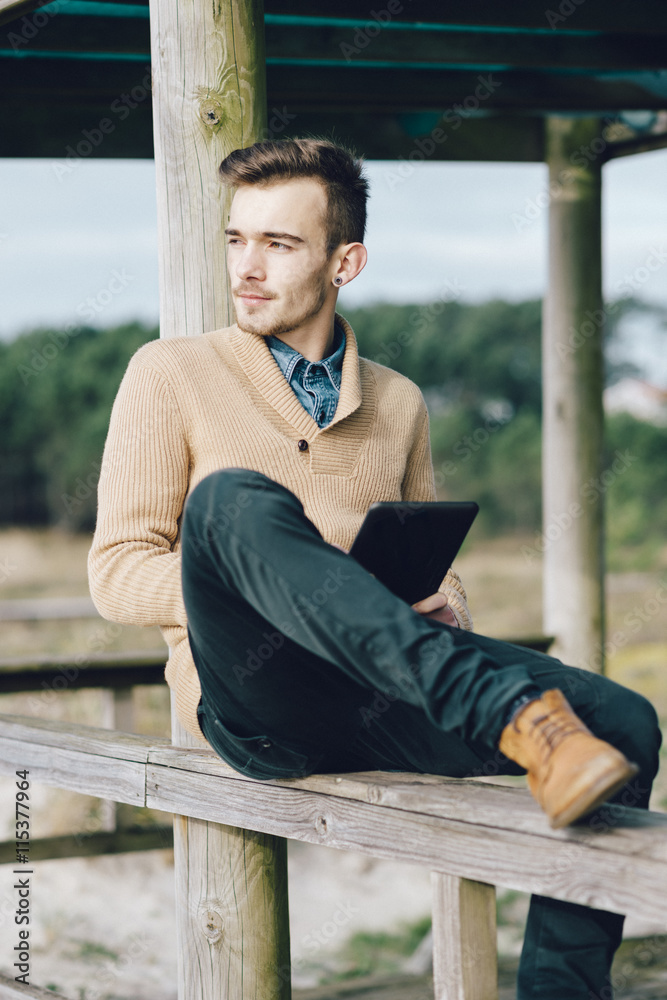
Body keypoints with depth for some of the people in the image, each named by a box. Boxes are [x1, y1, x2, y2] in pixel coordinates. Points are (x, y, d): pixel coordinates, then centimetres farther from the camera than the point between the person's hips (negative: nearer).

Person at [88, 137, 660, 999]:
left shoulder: (398, 403, 20)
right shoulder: (172, 374, 8)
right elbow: (118, 575, 2)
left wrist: (443, 598, 1)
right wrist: (268, 575, -15)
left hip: (384, 708, 4)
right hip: (255, 699, -4)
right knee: (233, 498, -35)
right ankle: (515, 714, -48)